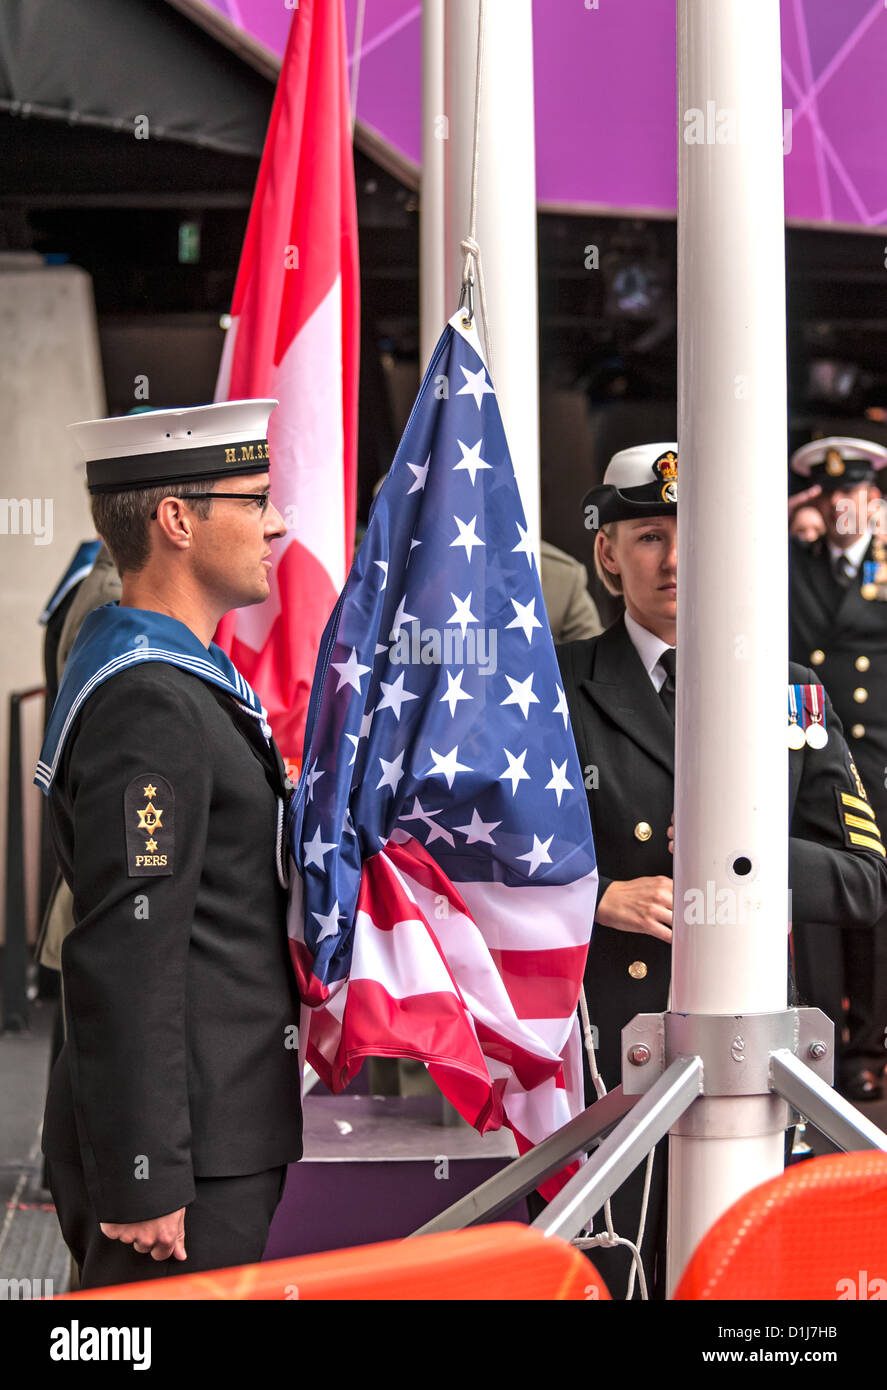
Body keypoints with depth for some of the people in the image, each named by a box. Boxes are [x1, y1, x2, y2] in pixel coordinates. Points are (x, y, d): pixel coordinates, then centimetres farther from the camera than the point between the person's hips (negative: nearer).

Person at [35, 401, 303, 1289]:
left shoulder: (174, 680, 15)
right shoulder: (151, 706, -19)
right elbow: (125, 963, -23)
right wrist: (145, 1182, -23)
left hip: (217, 1133, 10)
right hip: (194, 1149, -10)